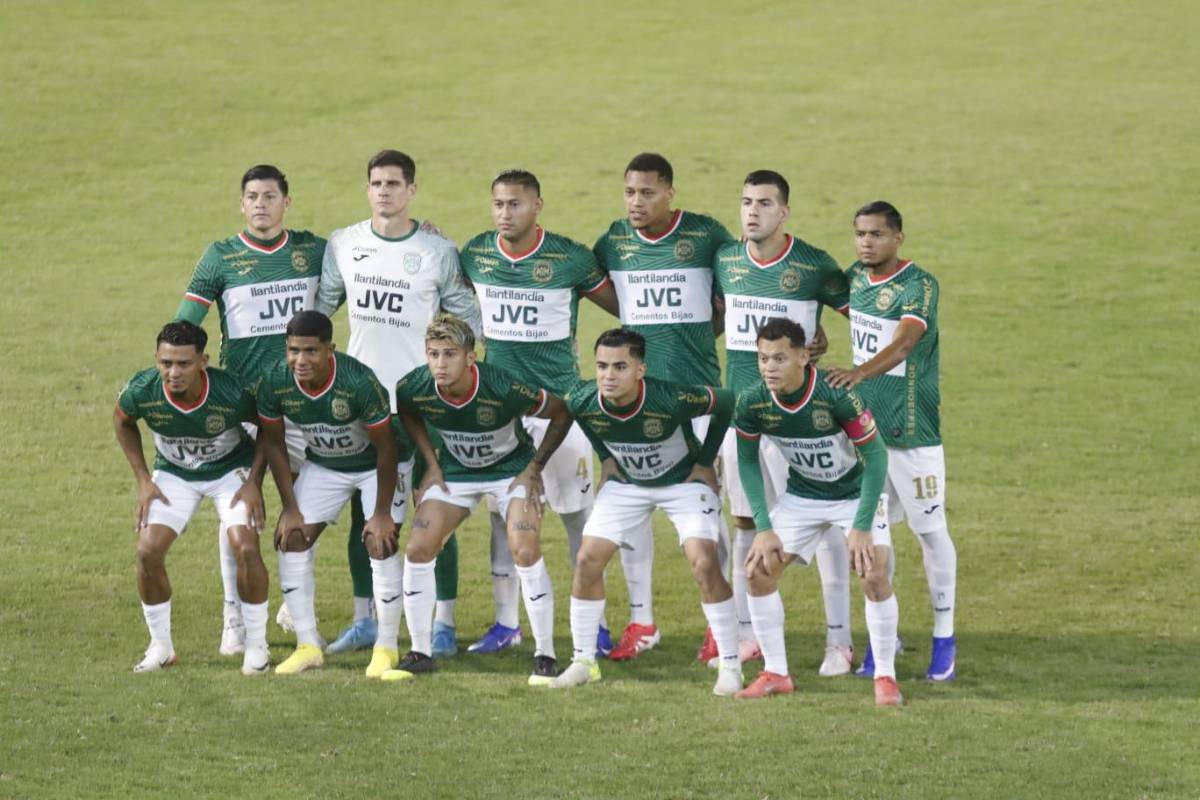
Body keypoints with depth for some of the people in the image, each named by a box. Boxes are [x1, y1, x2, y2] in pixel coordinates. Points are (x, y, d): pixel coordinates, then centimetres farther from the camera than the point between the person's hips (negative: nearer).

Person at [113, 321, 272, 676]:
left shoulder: (232, 393, -33)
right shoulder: (142, 391, -28)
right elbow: (122, 421, -2)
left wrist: (254, 482, -16)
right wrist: (143, 480, -5)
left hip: (231, 470, -2)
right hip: (173, 473, 2)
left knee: (245, 548, -20)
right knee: (148, 551, -13)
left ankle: (256, 646, -1)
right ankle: (160, 647, 7)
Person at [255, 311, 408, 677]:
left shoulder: (358, 382, -36)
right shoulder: (275, 382, -24)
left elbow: (386, 448, -24)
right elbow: (273, 443, -7)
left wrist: (382, 513, -21)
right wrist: (290, 507, -8)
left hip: (377, 464, -4)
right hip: (322, 465, 4)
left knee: (380, 544, -16)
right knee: (291, 540, -4)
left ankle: (387, 648, -2)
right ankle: (308, 646, 6)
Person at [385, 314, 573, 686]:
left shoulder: (504, 389, -34)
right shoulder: (415, 388, -23)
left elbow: (562, 415, -17)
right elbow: (405, 412, 5)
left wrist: (534, 470, -14)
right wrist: (432, 464, 0)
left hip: (512, 468, -4)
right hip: (456, 470, 4)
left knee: (526, 553, -20)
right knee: (418, 549, -8)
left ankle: (545, 656, -7)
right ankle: (419, 653, 6)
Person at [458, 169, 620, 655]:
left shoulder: (570, 259, -9)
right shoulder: (475, 255, 0)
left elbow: (625, 307, 1)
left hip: (559, 398, -3)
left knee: (577, 511, 1)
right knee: (503, 513, 6)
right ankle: (506, 623, 14)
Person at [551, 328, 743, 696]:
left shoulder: (672, 400, -36)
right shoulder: (582, 400, -24)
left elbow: (726, 402, -18)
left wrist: (705, 462, -13)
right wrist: (606, 458, 1)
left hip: (684, 481, -4)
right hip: (625, 483, 4)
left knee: (704, 564, -18)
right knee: (588, 560, -6)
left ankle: (730, 665, -7)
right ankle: (583, 662, 9)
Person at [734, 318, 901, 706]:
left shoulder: (837, 395, -31)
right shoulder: (751, 403, -19)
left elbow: (875, 456, -23)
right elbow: (747, 462, -3)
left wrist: (862, 526, -24)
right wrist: (764, 527, -10)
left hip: (856, 493, -4)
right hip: (801, 495, 4)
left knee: (874, 574, -20)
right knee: (758, 569, -6)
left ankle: (885, 676, -4)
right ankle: (775, 673, 8)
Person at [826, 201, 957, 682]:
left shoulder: (919, 286, -15)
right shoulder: (855, 278, 6)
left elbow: (903, 342, -32)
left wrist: (860, 372, -47)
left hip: (912, 430, -6)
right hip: (863, 425, 6)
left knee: (930, 530, 1)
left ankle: (944, 638, 11)